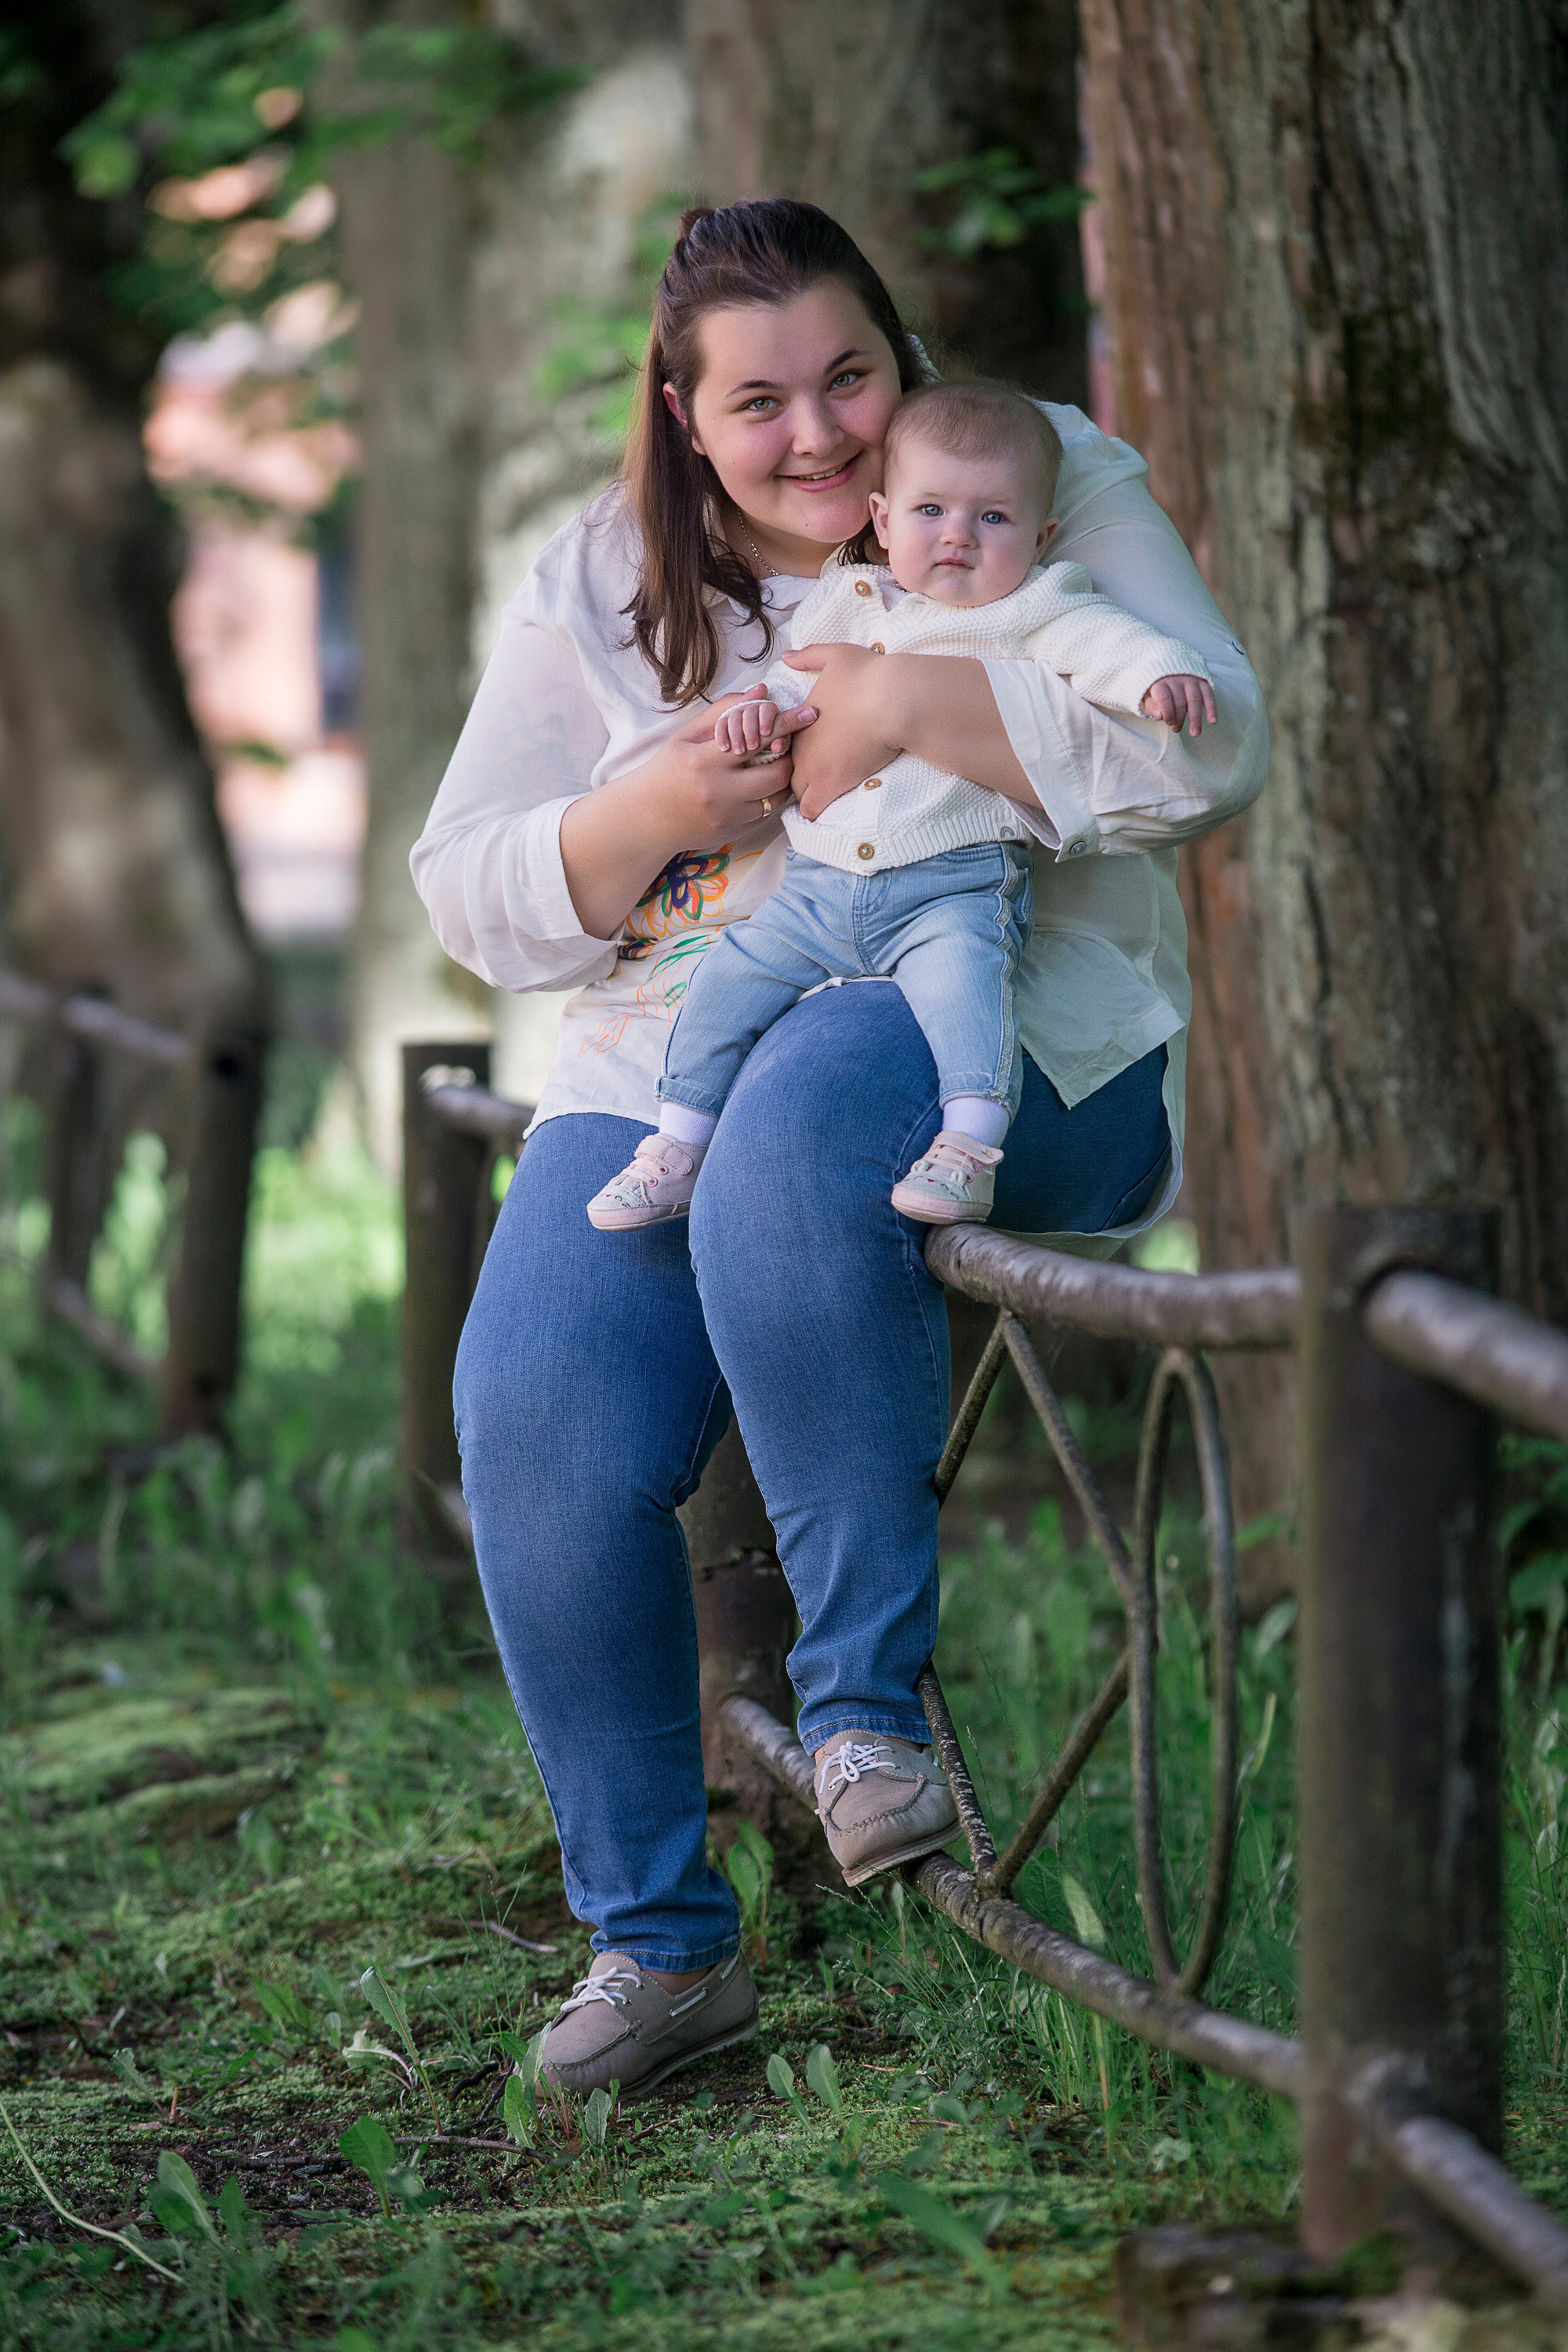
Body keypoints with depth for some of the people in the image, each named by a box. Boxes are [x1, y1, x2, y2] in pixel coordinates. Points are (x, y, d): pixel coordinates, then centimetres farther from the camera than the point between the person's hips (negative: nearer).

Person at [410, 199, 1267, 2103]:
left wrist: (902, 704, -18)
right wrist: (648, 814, -10)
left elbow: (1207, 750, -12)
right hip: (676, 1064, 4)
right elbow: (470, 894, 10)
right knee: (535, 1412, -22)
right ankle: (654, 1939, -7)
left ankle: (865, 1697, -26)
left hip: (1012, 1036, -4)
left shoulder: (1045, 487, 2)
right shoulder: (600, 586, 12)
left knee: (795, 1139, -40)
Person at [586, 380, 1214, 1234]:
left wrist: (1163, 672, -30)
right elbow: (798, 683, 25)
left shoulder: (1031, 613, 5)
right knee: (730, 977, -1)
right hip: (818, 889, 5)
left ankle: (969, 1150, -36)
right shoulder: (847, 606, 17)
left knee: (960, 970, -33)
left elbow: (1101, 643, -9)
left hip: (958, 884, -5)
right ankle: (679, 1149, 10)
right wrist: (760, 710, 3)